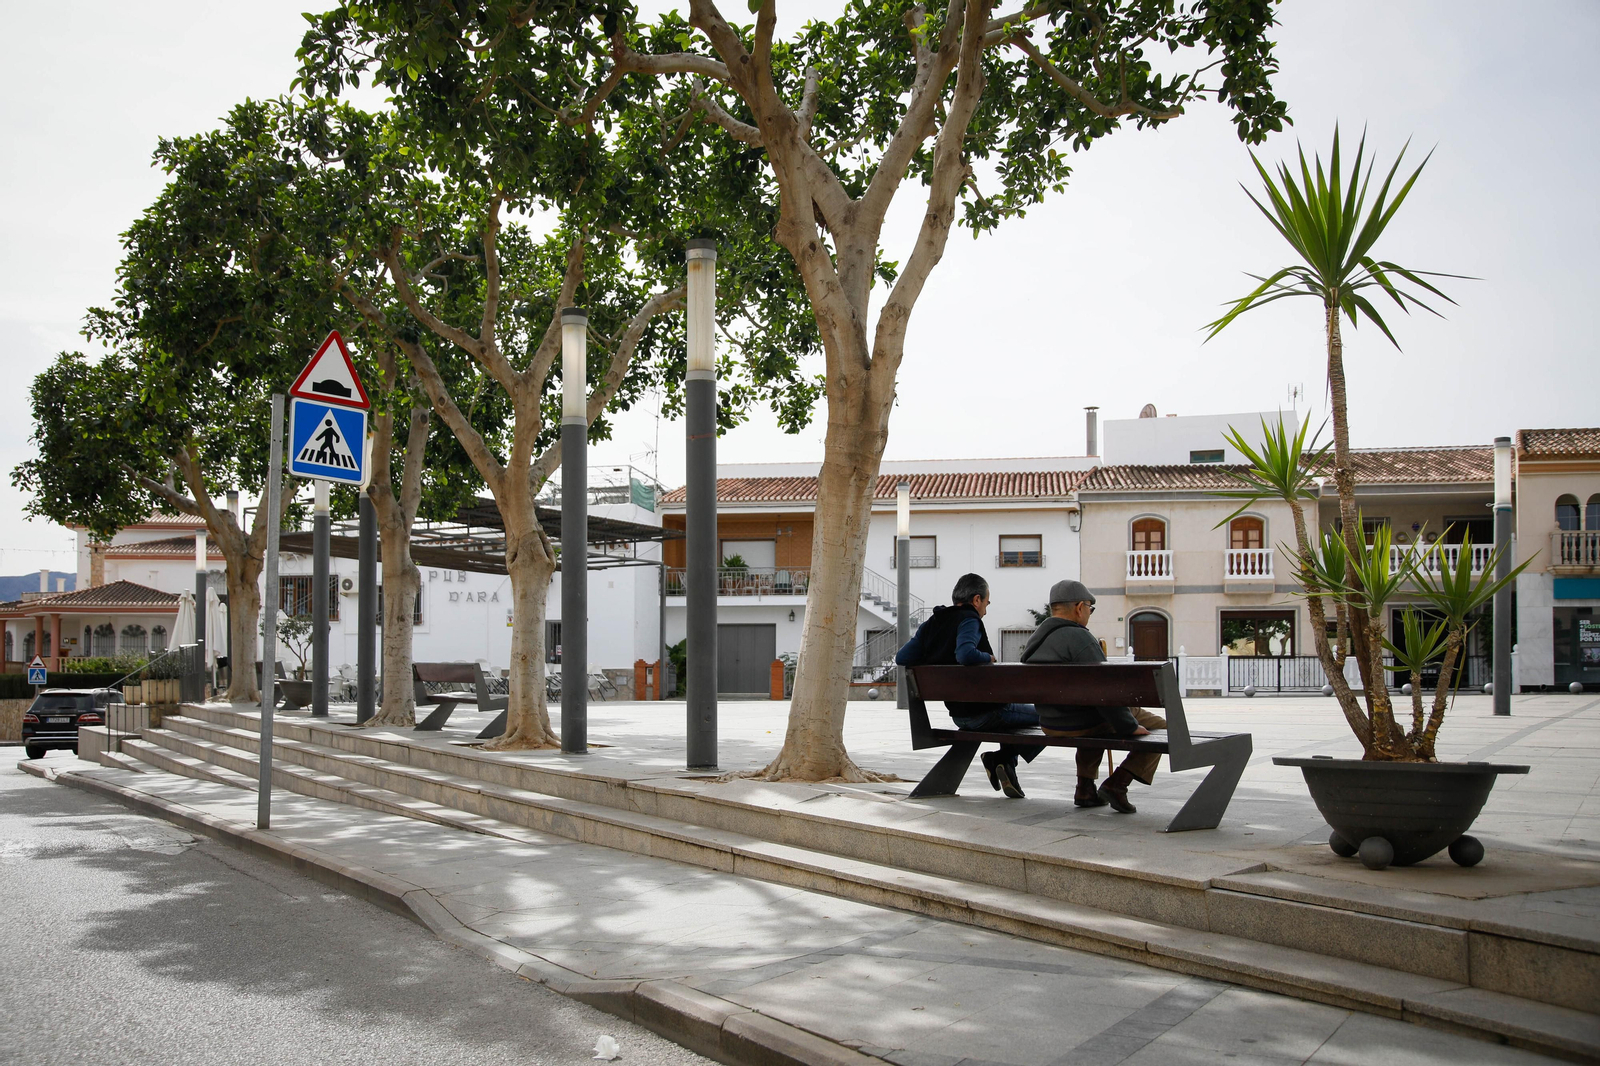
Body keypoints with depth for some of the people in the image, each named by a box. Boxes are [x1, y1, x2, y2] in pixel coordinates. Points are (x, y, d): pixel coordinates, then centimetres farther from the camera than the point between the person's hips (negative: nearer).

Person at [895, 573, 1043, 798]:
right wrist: (988, 657, -13)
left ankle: (1007, 763, 18)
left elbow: (902, 657, 4)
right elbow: (966, 654, -33)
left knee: (1014, 709, 35)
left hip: (958, 715, 8)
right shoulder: (969, 619, -14)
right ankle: (1002, 758, -4)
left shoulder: (930, 625, 8)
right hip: (985, 712, -8)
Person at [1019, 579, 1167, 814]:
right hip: (1084, 725, -8)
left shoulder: (1034, 642, 7)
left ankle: (1085, 788, 30)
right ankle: (1116, 784, -5)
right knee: (1161, 728, 6)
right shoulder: (1079, 639, -21)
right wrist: (1130, 727, -18)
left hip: (1051, 725, 9)